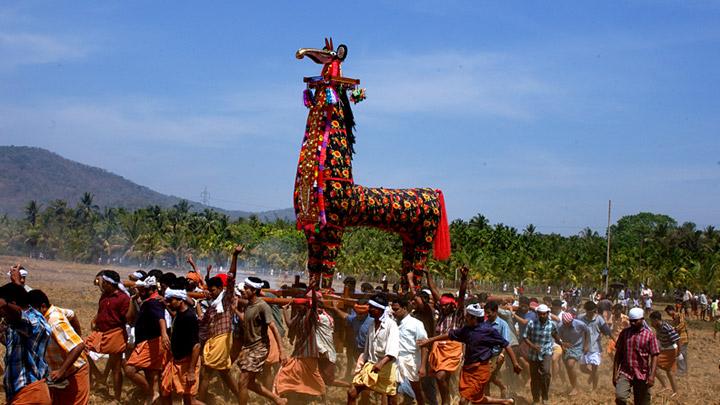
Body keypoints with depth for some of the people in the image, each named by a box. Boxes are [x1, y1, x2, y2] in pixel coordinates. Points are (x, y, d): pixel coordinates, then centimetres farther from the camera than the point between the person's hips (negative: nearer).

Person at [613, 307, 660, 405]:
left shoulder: (650, 335, -2)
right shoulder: (624, 333, 4)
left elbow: (654, 357, -5)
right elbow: (618, 354, 8)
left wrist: (652, 375, -16)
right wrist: (615, 373, 3)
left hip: (642, 375, -1)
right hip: (625, 372, 1)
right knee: (620, 397, -22)